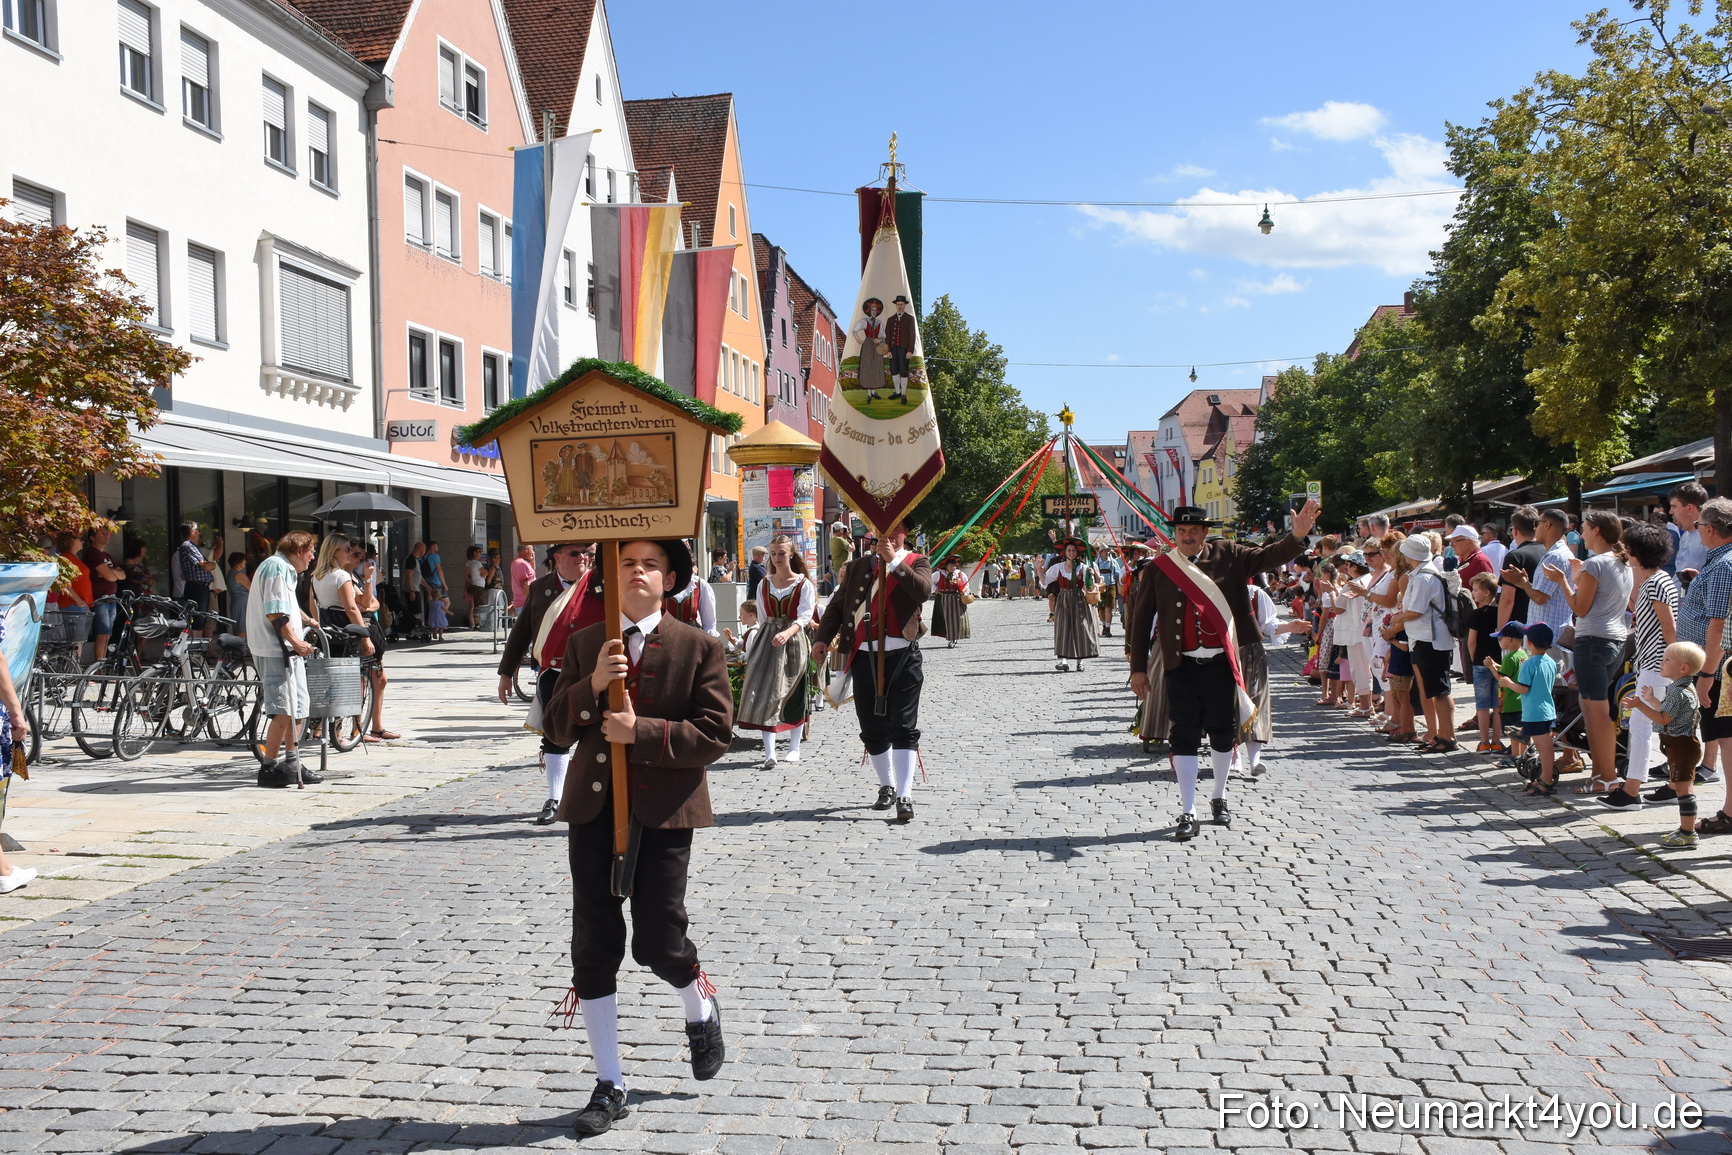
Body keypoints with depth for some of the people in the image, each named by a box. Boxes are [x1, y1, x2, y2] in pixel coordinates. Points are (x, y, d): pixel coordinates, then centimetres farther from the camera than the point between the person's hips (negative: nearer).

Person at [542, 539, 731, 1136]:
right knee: (594, 947, 4)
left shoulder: (698, 648, -1)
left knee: (659, 939, -3)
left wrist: (642, 732, -19)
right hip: (594, 810, 3)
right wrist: (592, 685, -13)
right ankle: (609, 1085, 17)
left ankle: (701, 1012, 34)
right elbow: (558, 729, 6)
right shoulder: (584, 644, 9)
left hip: (663, 812, -3)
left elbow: (715, 733, -9)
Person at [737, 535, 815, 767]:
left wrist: (787, 633, -29)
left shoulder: (804, 584, -3)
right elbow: (762, 617, 14)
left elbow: (804, 615, -13)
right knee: (766, 694, -8)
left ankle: (794, 747, 21)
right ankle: (769, 752, -13)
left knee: (794, 695, 6)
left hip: (793, 641, -2)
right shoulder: (764, 584, 9)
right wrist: (766, 639, 9)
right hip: (768, 642, 2)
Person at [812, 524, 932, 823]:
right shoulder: (858, 567, 15)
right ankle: (887, 786, 27)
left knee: (904, 727, -7)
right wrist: (823, 637, -1)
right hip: (865, 657, 4)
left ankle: (904, 797, -9)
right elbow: (837, 604, 13)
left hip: (902, 656, -3)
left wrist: (894, 561, -17)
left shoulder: (916, 562, 6)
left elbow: (923, 591, -16)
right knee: (872, 728, 9)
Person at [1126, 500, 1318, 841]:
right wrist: (1138, 667, 1)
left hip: (1221, 663, 1)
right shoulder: (1159, 568, 1)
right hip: (1181, 666, -1)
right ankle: (1187, 812, 5)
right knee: (1184, 737, -1)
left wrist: (1297, 535, -22)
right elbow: (1141, 618, 4)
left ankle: (1220, 798, 31)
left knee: (1223, 733, 11)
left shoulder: (1228, 556, 4)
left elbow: (1268, 557, -3)